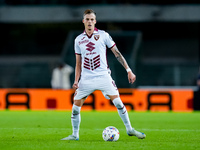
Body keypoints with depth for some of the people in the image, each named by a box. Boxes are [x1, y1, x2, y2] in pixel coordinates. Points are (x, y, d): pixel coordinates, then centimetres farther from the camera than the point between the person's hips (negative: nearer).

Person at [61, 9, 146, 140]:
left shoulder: (103, 35, 2)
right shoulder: (78, 40, 9)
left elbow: (117, 53, 4)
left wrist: (129, 70, 0)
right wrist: (76, 80, 5)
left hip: (103, 76, -2)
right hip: (86, 79, 2)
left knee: (118, 102, -11)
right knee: (76, 107, -3)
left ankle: (130, 129, 2)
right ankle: (75, 135, 11)